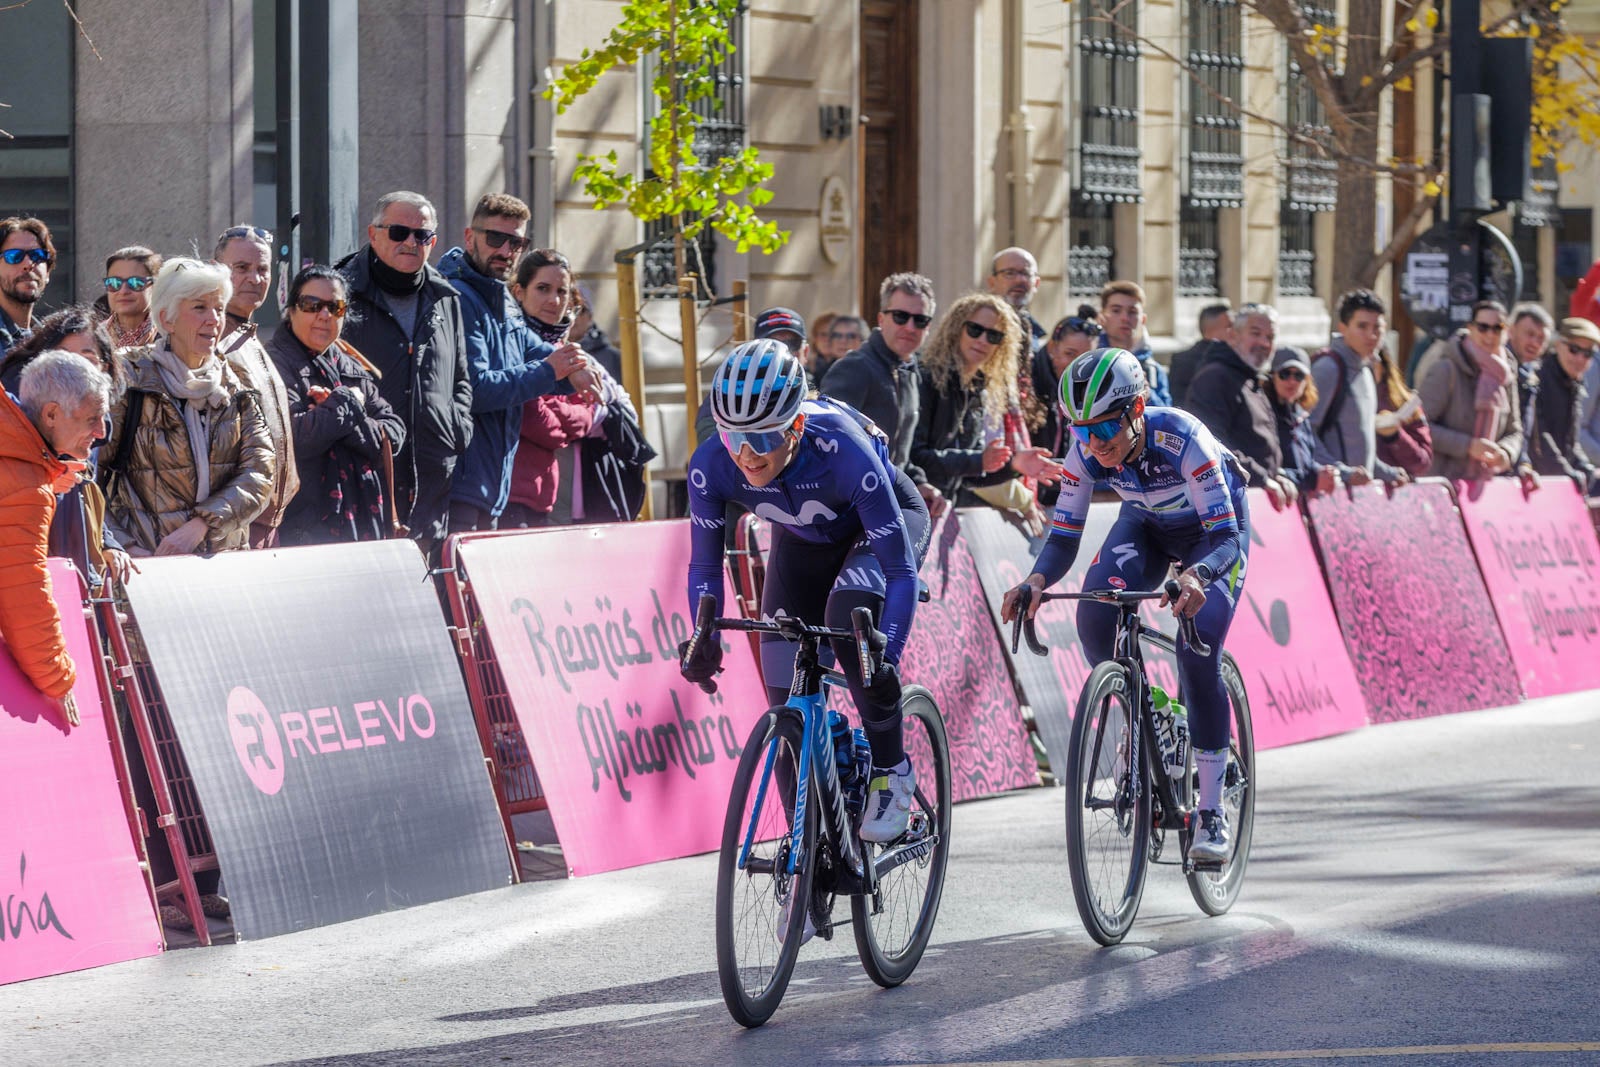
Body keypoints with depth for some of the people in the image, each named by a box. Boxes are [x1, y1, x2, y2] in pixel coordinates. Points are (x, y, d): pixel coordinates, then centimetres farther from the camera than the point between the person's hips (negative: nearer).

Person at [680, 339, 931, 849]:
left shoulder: (844, 453, -41)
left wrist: (886, 658, -48)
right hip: (802, 541, 4)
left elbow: (900, 570, -36)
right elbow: (704, 566, -16)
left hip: (887, 520, -4)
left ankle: (891, 773, -15)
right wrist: (704, 639, -34)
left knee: (851, 620, -35)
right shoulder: (711, 465, -31)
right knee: (788, 705, -6)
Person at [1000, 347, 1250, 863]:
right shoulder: (1086, 449, -24)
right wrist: (1037, 579, -41)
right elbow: (1064, 536, -19)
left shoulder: (1181, 437, -37)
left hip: (1214, 530, -4)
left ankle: (1212, 813, -12)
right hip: (1147, 525, 4)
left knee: (1198, 647, -22)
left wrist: (1195, 576, -59)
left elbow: (1226, 536, -38)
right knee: (1095, 616, -25)